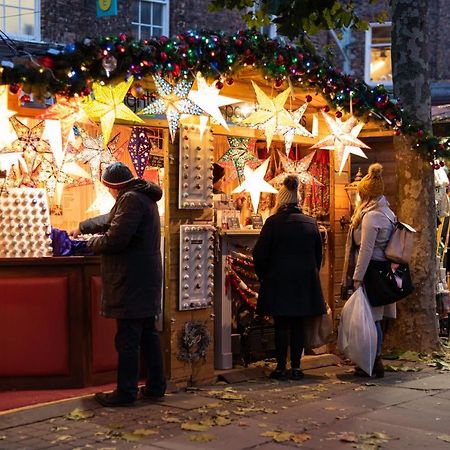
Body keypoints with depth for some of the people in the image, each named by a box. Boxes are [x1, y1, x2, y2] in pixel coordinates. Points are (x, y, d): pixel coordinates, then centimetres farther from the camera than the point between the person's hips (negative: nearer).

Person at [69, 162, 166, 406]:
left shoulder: (131, 199, -15)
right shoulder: (143, 197, 18)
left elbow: (115, 238, -22)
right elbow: (110, 220, 32)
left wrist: (92, 243, -4)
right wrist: (82, 227, 40)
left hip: (131, 282, -10)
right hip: (145, 279, 10)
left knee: (127, 339, -4)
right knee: (148, 335, 14)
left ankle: (126, 392, 1)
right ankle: (155, 386, 20)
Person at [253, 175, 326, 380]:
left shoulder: (273, 222, -8)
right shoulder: (311, 223, 5)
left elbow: (260, 253, -7)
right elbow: (318, 254, 12)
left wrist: (263, 276, 6)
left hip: (279, 281, -3)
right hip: (305, 282, 4)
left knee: (281, 326, 4)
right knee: (298, 326, 9)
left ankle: (281, 368, 7)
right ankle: (296, 367, 12)